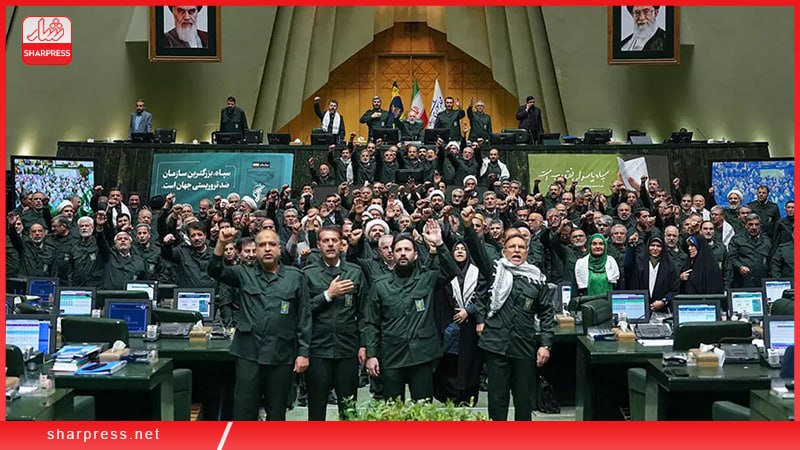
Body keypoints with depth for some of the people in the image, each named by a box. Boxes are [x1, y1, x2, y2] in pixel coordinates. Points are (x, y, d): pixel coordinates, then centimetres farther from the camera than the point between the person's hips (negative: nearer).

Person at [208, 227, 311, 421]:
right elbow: (216, 271, -2)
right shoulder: (245, 274, 9)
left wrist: (303, 352, -2)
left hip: (281, 356, -1)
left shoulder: (296, 277, 2)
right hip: (249, 354, 1)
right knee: (244, 412, 3)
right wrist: (221, 243, -17)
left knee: (276, 413, 11)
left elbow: (304, 317, 2)